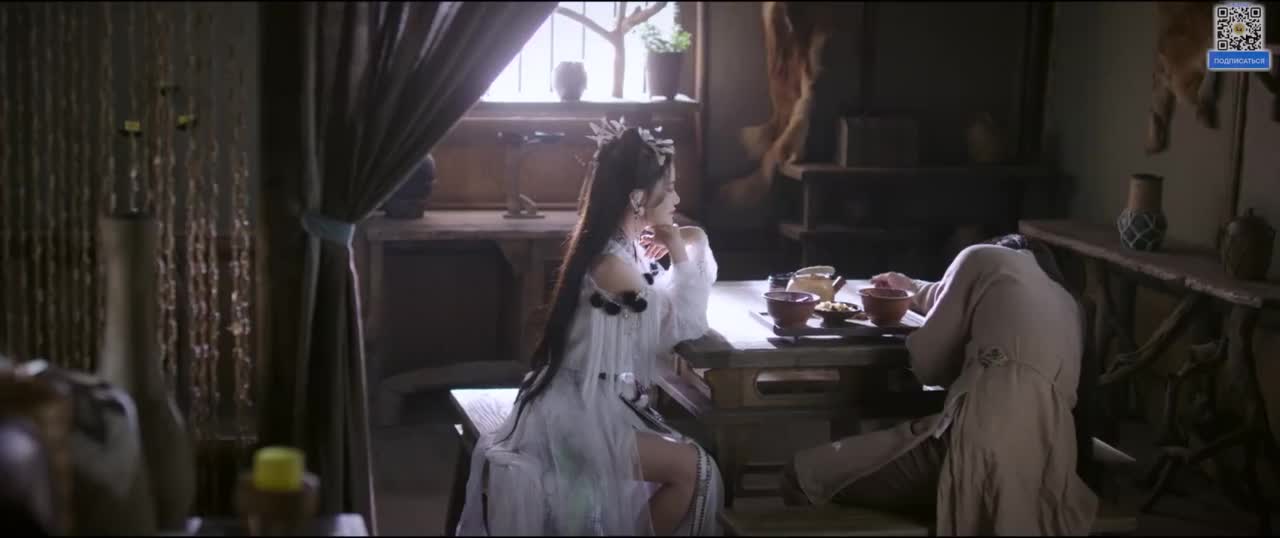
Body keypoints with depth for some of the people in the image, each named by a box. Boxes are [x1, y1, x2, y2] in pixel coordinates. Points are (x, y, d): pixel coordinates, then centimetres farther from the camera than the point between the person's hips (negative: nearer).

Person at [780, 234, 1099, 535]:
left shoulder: (983, 258, 14)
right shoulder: (1071, 307, 32)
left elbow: (928, 363, 14)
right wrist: (912, 289, 59)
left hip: (982, 438, -8)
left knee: (803, 475, 1)